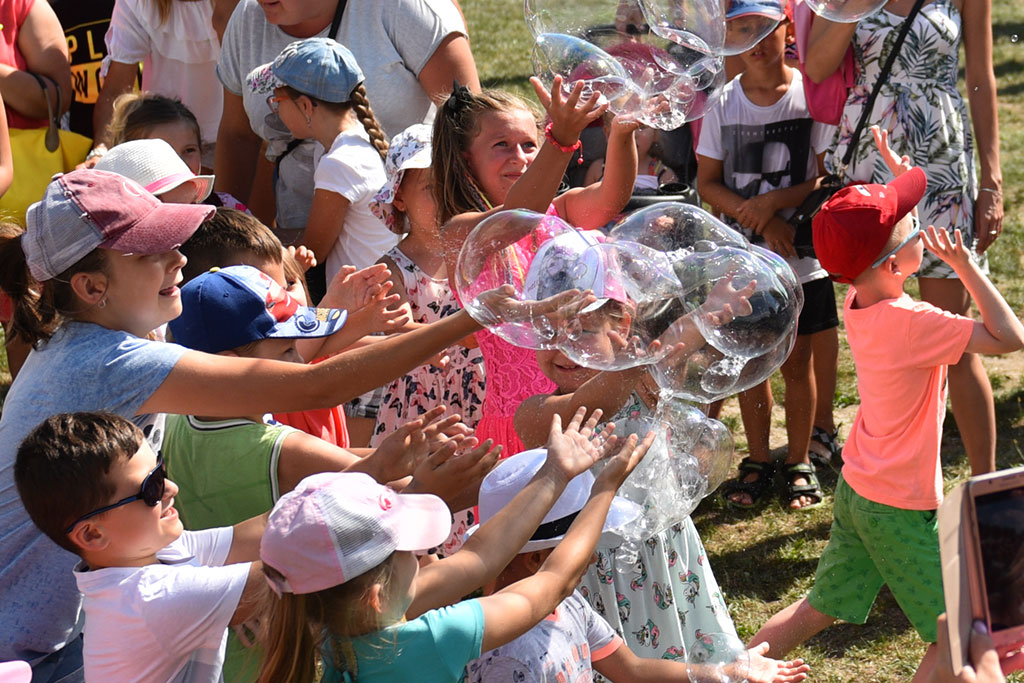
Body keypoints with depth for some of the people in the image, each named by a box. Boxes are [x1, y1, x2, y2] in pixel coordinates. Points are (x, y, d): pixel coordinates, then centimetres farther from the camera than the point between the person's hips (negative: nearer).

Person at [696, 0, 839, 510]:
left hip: (802, 260, -2)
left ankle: (800, 463, 23)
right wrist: (761, 219, -13)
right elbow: (708, 182, 1)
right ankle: (758, 461, 27)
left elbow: (831, 176, -8)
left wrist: (773, 201, -19)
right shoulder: (722, 102, 0)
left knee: (798, 362, 6)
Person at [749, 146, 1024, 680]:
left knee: (820, 610, 22)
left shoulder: (857, 302, -3)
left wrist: (900, 177, 12)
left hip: (855, 489, 8)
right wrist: (965, 267, -24)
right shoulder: (910, 323, -27)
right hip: (903, 509, -8)